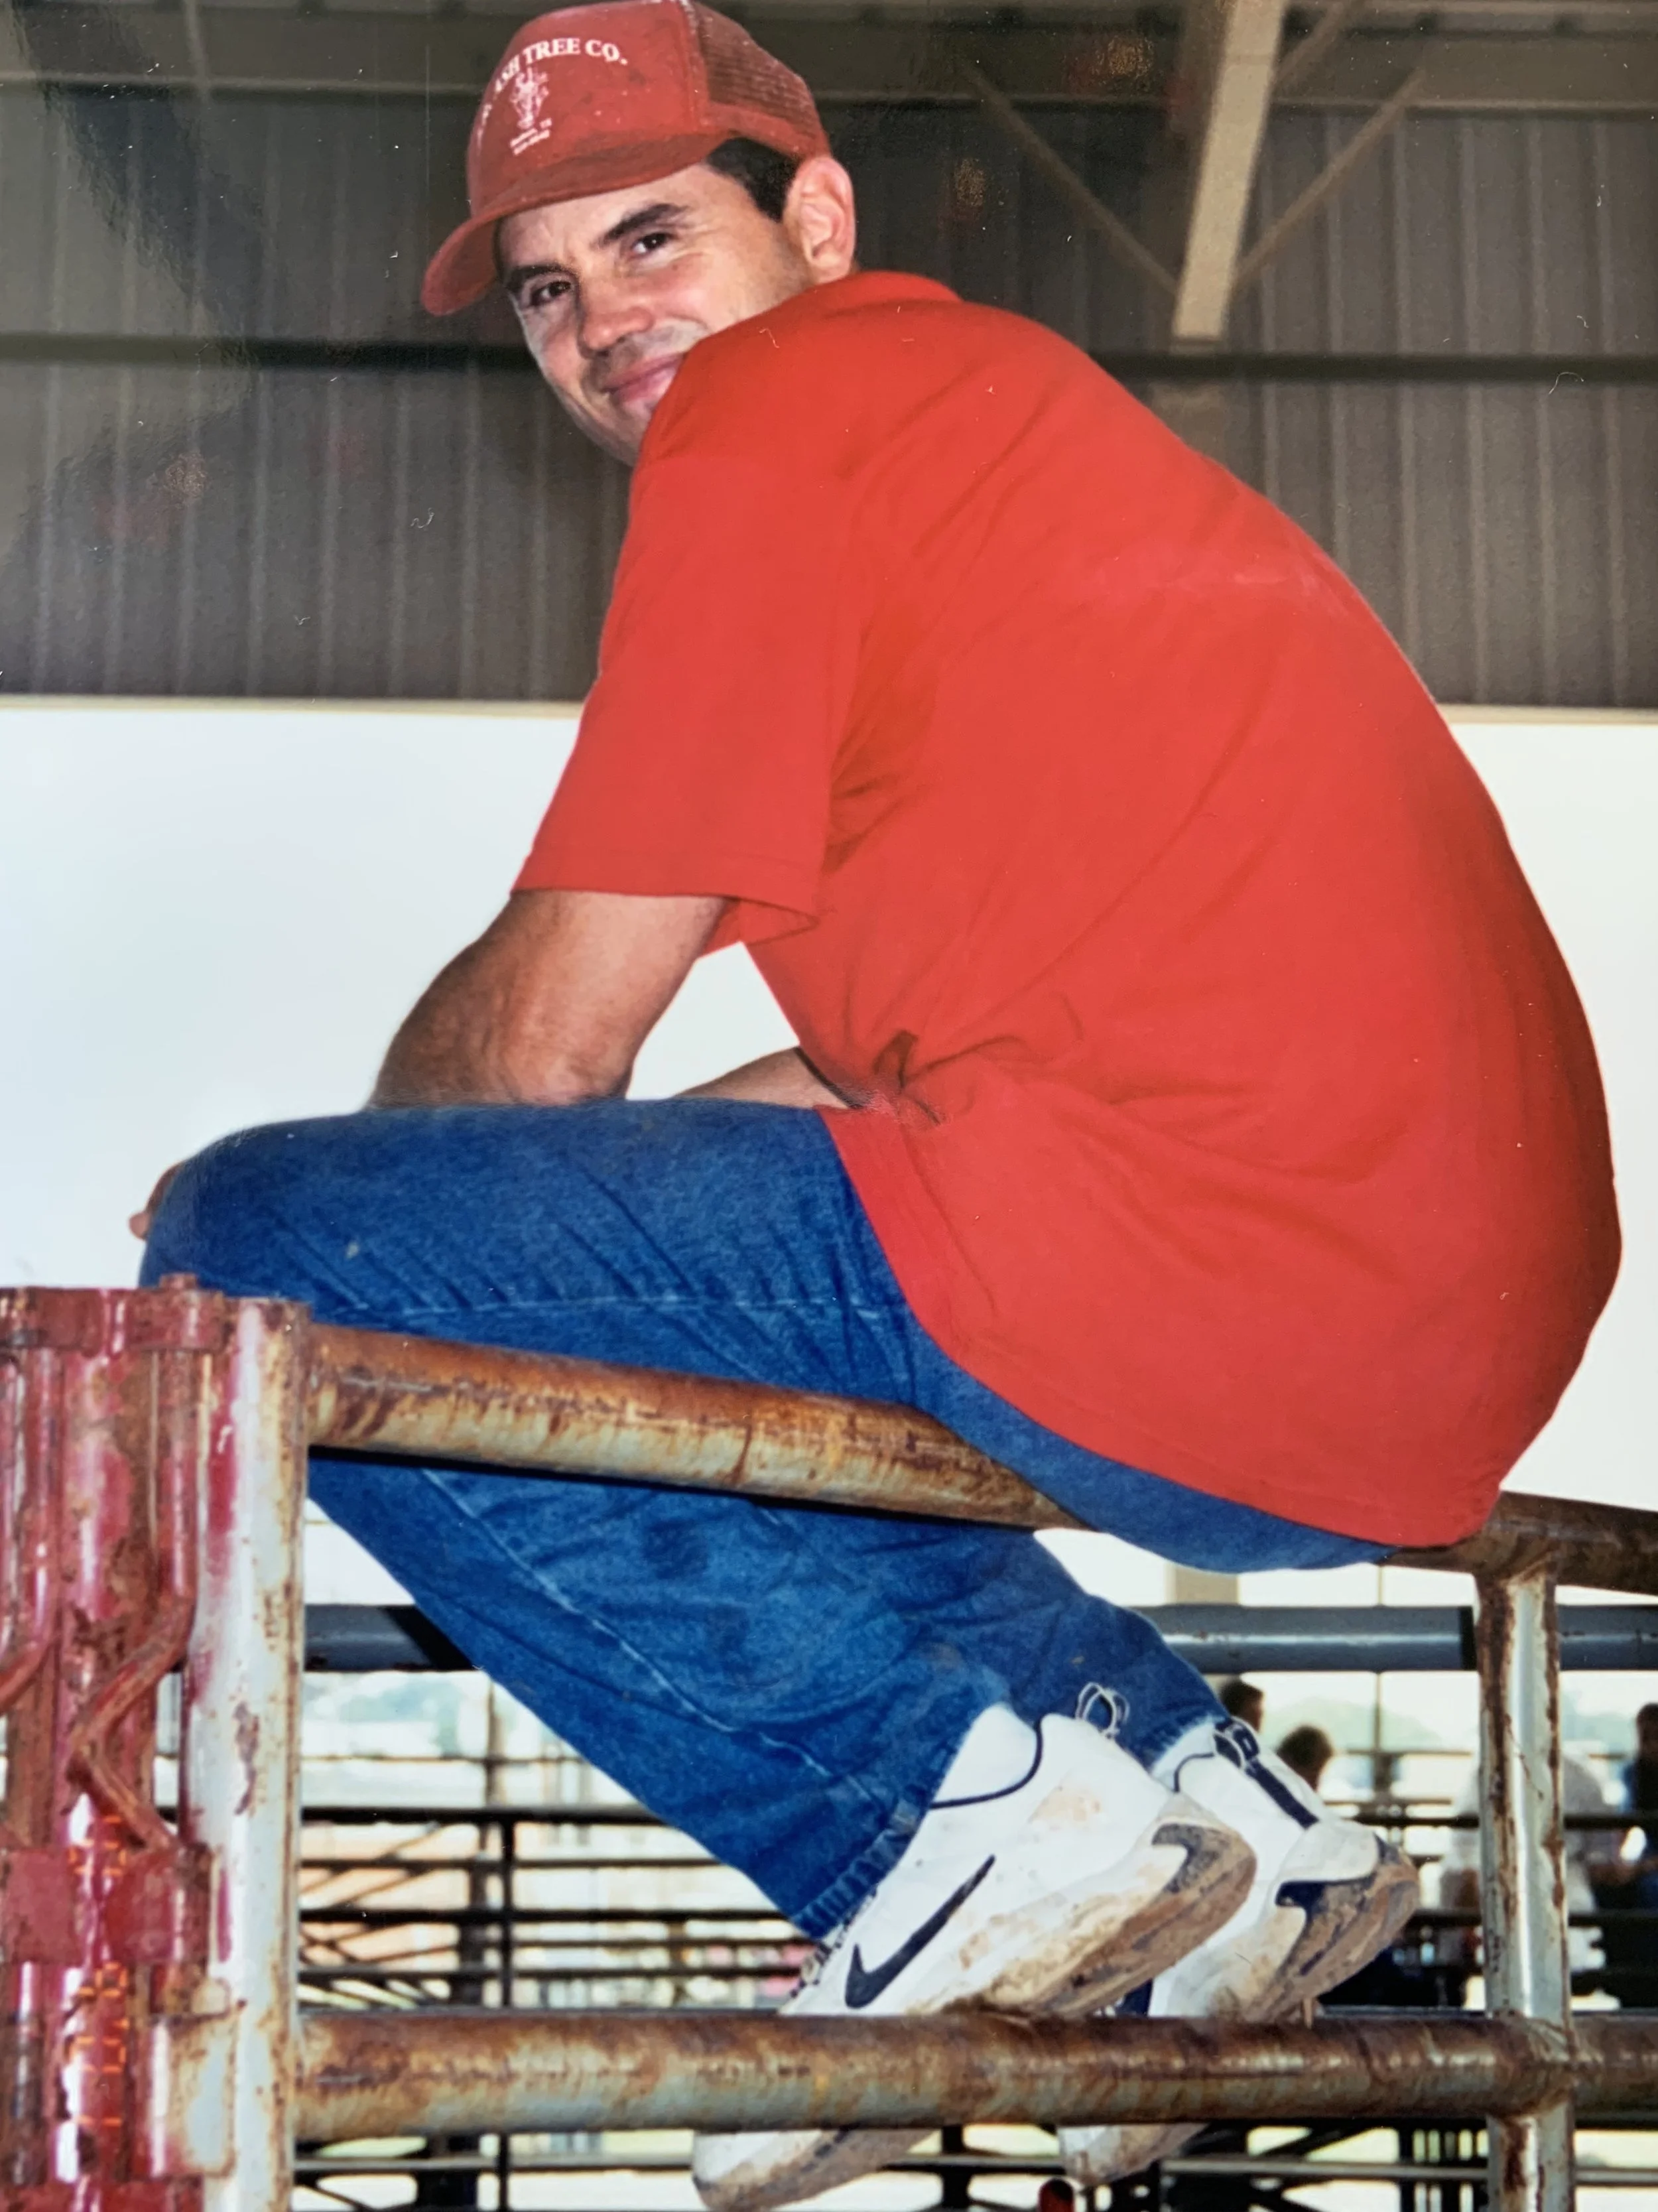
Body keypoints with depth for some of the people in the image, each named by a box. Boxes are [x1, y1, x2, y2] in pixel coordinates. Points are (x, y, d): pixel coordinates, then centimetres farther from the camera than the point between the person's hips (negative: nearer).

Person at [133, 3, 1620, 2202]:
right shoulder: (1007, 403, 27)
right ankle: (1171, 1780, 15)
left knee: (253, 1255, -4)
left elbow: (545, 1036, -2)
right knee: (666, 1246, 31)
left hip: (1176, 1259, -10)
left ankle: (968, 1785, -6)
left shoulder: (774, 401, -1)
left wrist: (284, 1210, 19)